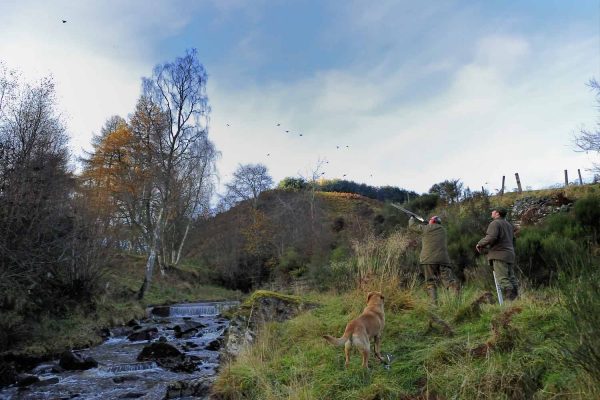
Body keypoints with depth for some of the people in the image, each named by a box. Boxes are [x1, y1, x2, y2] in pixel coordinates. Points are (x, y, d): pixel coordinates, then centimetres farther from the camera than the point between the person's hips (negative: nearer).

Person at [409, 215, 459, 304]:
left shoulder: (426, 228, 5)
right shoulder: (443, 230, 16)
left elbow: (412, 225, 15)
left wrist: (412, 218, 37)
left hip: (429, 260, -2)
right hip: (443, 259, 2)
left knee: (431, 283, 3)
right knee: (450, 280, -2)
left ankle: (434, 303, -6)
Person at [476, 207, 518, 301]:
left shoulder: (495, 223, -8)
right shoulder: (509, 224, 22)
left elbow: (491, 237, -21)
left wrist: (480, 244, -8)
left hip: (499, 255, -9)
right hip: (510, 254, 9)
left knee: (503, 279, -11)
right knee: (511, 278, 10)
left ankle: (509, 299, -16)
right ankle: (514, 299, 10)